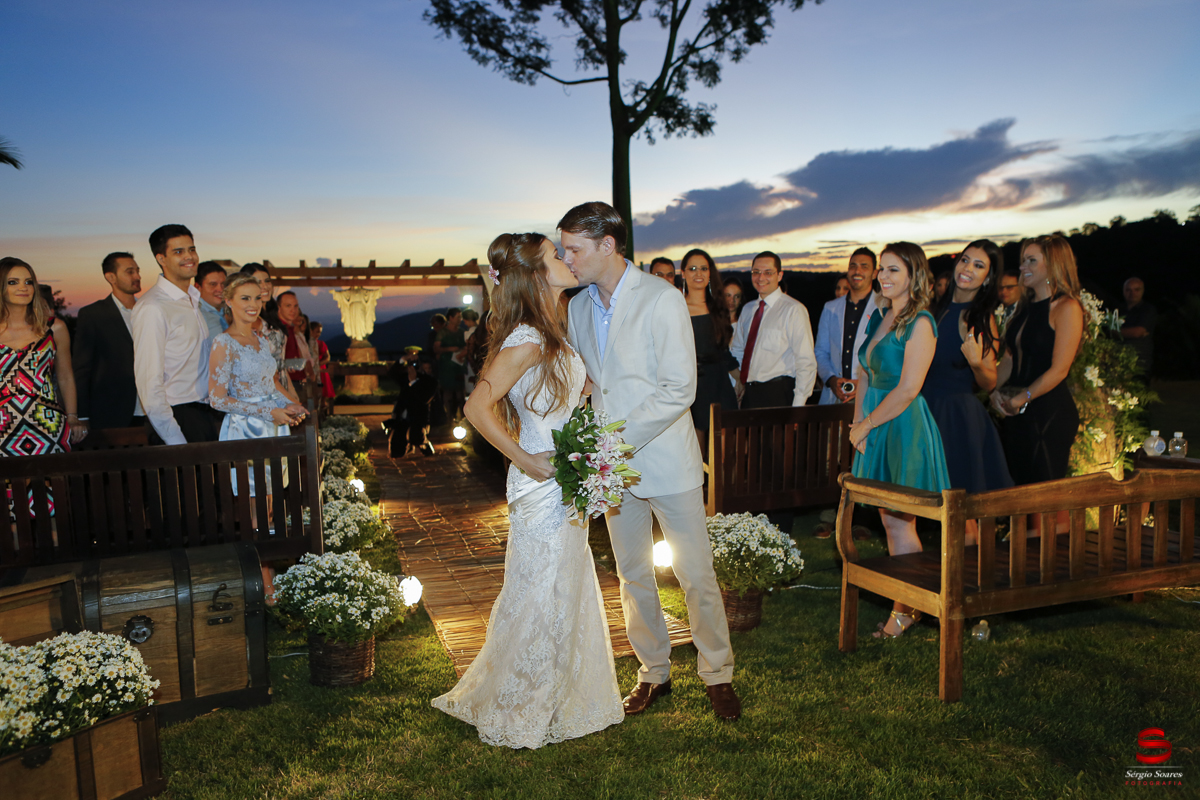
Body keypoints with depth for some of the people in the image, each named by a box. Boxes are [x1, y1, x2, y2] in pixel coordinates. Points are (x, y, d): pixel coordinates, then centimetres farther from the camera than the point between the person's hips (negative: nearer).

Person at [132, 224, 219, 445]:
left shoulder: (192, 301, 15)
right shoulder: (152, 308, -12)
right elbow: (149, 383, -17)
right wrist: (175, 440, -19)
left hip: (205, 415, 8)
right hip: (177, 417, -8)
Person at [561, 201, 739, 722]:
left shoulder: (662, 300, -13)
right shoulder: (578, 307, 6)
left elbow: (679, 390, -18)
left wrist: (621, 438, -20)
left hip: (666, 460, -5)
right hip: (613, 465, 5)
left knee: (696, 575, 4)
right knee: (633, 576, 14)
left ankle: (717, 674, 23)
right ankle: (653, 673, 31)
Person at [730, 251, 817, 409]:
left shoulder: (793, 310, -6)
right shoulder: (747, 310, 14)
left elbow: (806, 362, -10)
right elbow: (736, 350, 25)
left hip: (778, 395, -6)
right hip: (749, 394, 6)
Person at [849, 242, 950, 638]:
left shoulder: (920, 323, -13)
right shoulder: (880, 317, 12)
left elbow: (908, 389, -19)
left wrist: (866, 425, -11)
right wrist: (858, 423, 1)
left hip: (904, 427, -8)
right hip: (876, 428, 8)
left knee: (898, 521, -2)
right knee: (889, 519, 10)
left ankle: (908, 606, 12)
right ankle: (904, 599, 20)